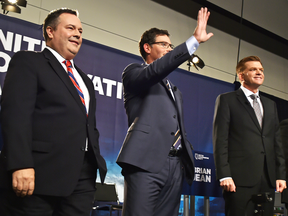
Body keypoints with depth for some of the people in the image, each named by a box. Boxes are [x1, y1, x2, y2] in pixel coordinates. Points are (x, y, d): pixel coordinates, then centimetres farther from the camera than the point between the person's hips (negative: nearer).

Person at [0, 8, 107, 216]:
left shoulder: (84, 79, 24)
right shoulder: (27, 61, 2)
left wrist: (96, 164, 14)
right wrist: (21, 164, -22)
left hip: (83, 176, 7)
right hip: (40, 171, -6)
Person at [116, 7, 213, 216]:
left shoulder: (175, 90, 29)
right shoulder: (134, 72, 8)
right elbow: (156, 69, -16)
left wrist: (187, 159, 12)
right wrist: (195, 40, -17)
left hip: (175, 165, 7)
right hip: (146, 162, -7)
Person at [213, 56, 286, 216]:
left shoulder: (271, 105, 21)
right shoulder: (227, 100, 4)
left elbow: (277, 142, 18)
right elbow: (220, 140, -4)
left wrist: (281, 175, 9)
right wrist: (224, 175, -13)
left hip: (268, 179, 5)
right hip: (240, 178, -5)